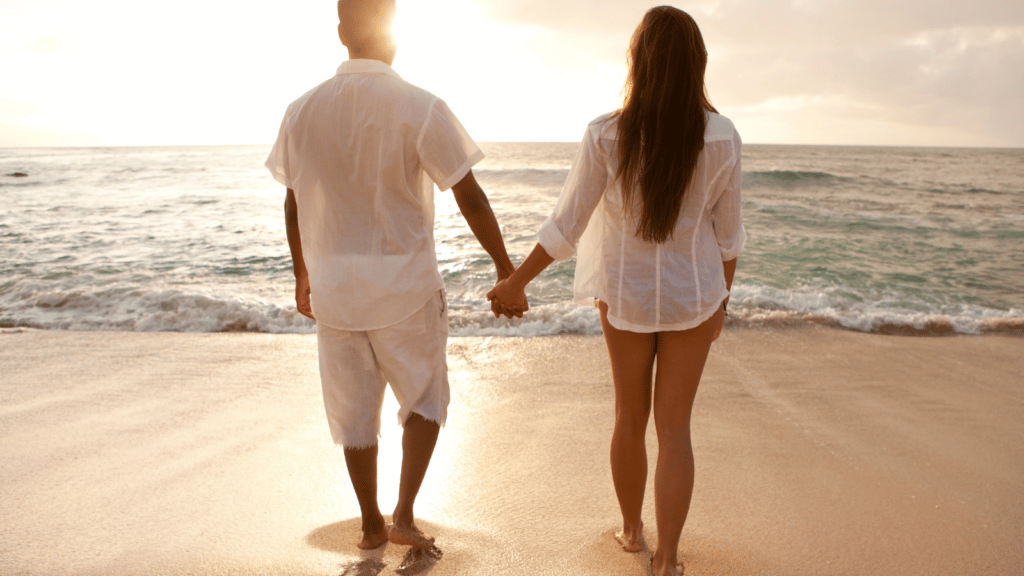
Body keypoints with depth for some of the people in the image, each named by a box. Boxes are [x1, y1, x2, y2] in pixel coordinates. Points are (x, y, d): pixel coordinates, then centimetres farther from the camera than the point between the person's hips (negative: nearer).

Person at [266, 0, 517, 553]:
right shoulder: (420, 108, -12)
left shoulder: (302, 111, 1)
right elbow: (471, 199, -11)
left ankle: (371, 526, 31)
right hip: (406, 286, -3)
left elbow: (292, 206, 9)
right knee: (425, 399, 19)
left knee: (355, 410, 17)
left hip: (334, 287, 4)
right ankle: (404, 514, 13)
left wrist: (301, 274, 22)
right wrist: (505, 266, 1)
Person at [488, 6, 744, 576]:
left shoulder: (606, 135, -17)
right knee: (674, 425, 9)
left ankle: (632, 529, 38)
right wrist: (722, 299, 12)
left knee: (630, 416, 18)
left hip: (625, 294, 0)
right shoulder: (723, 138, -12)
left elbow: (565, 226, -15)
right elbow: (729, 233, -3)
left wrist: (515, 283, -2)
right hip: (693, 295, 0)